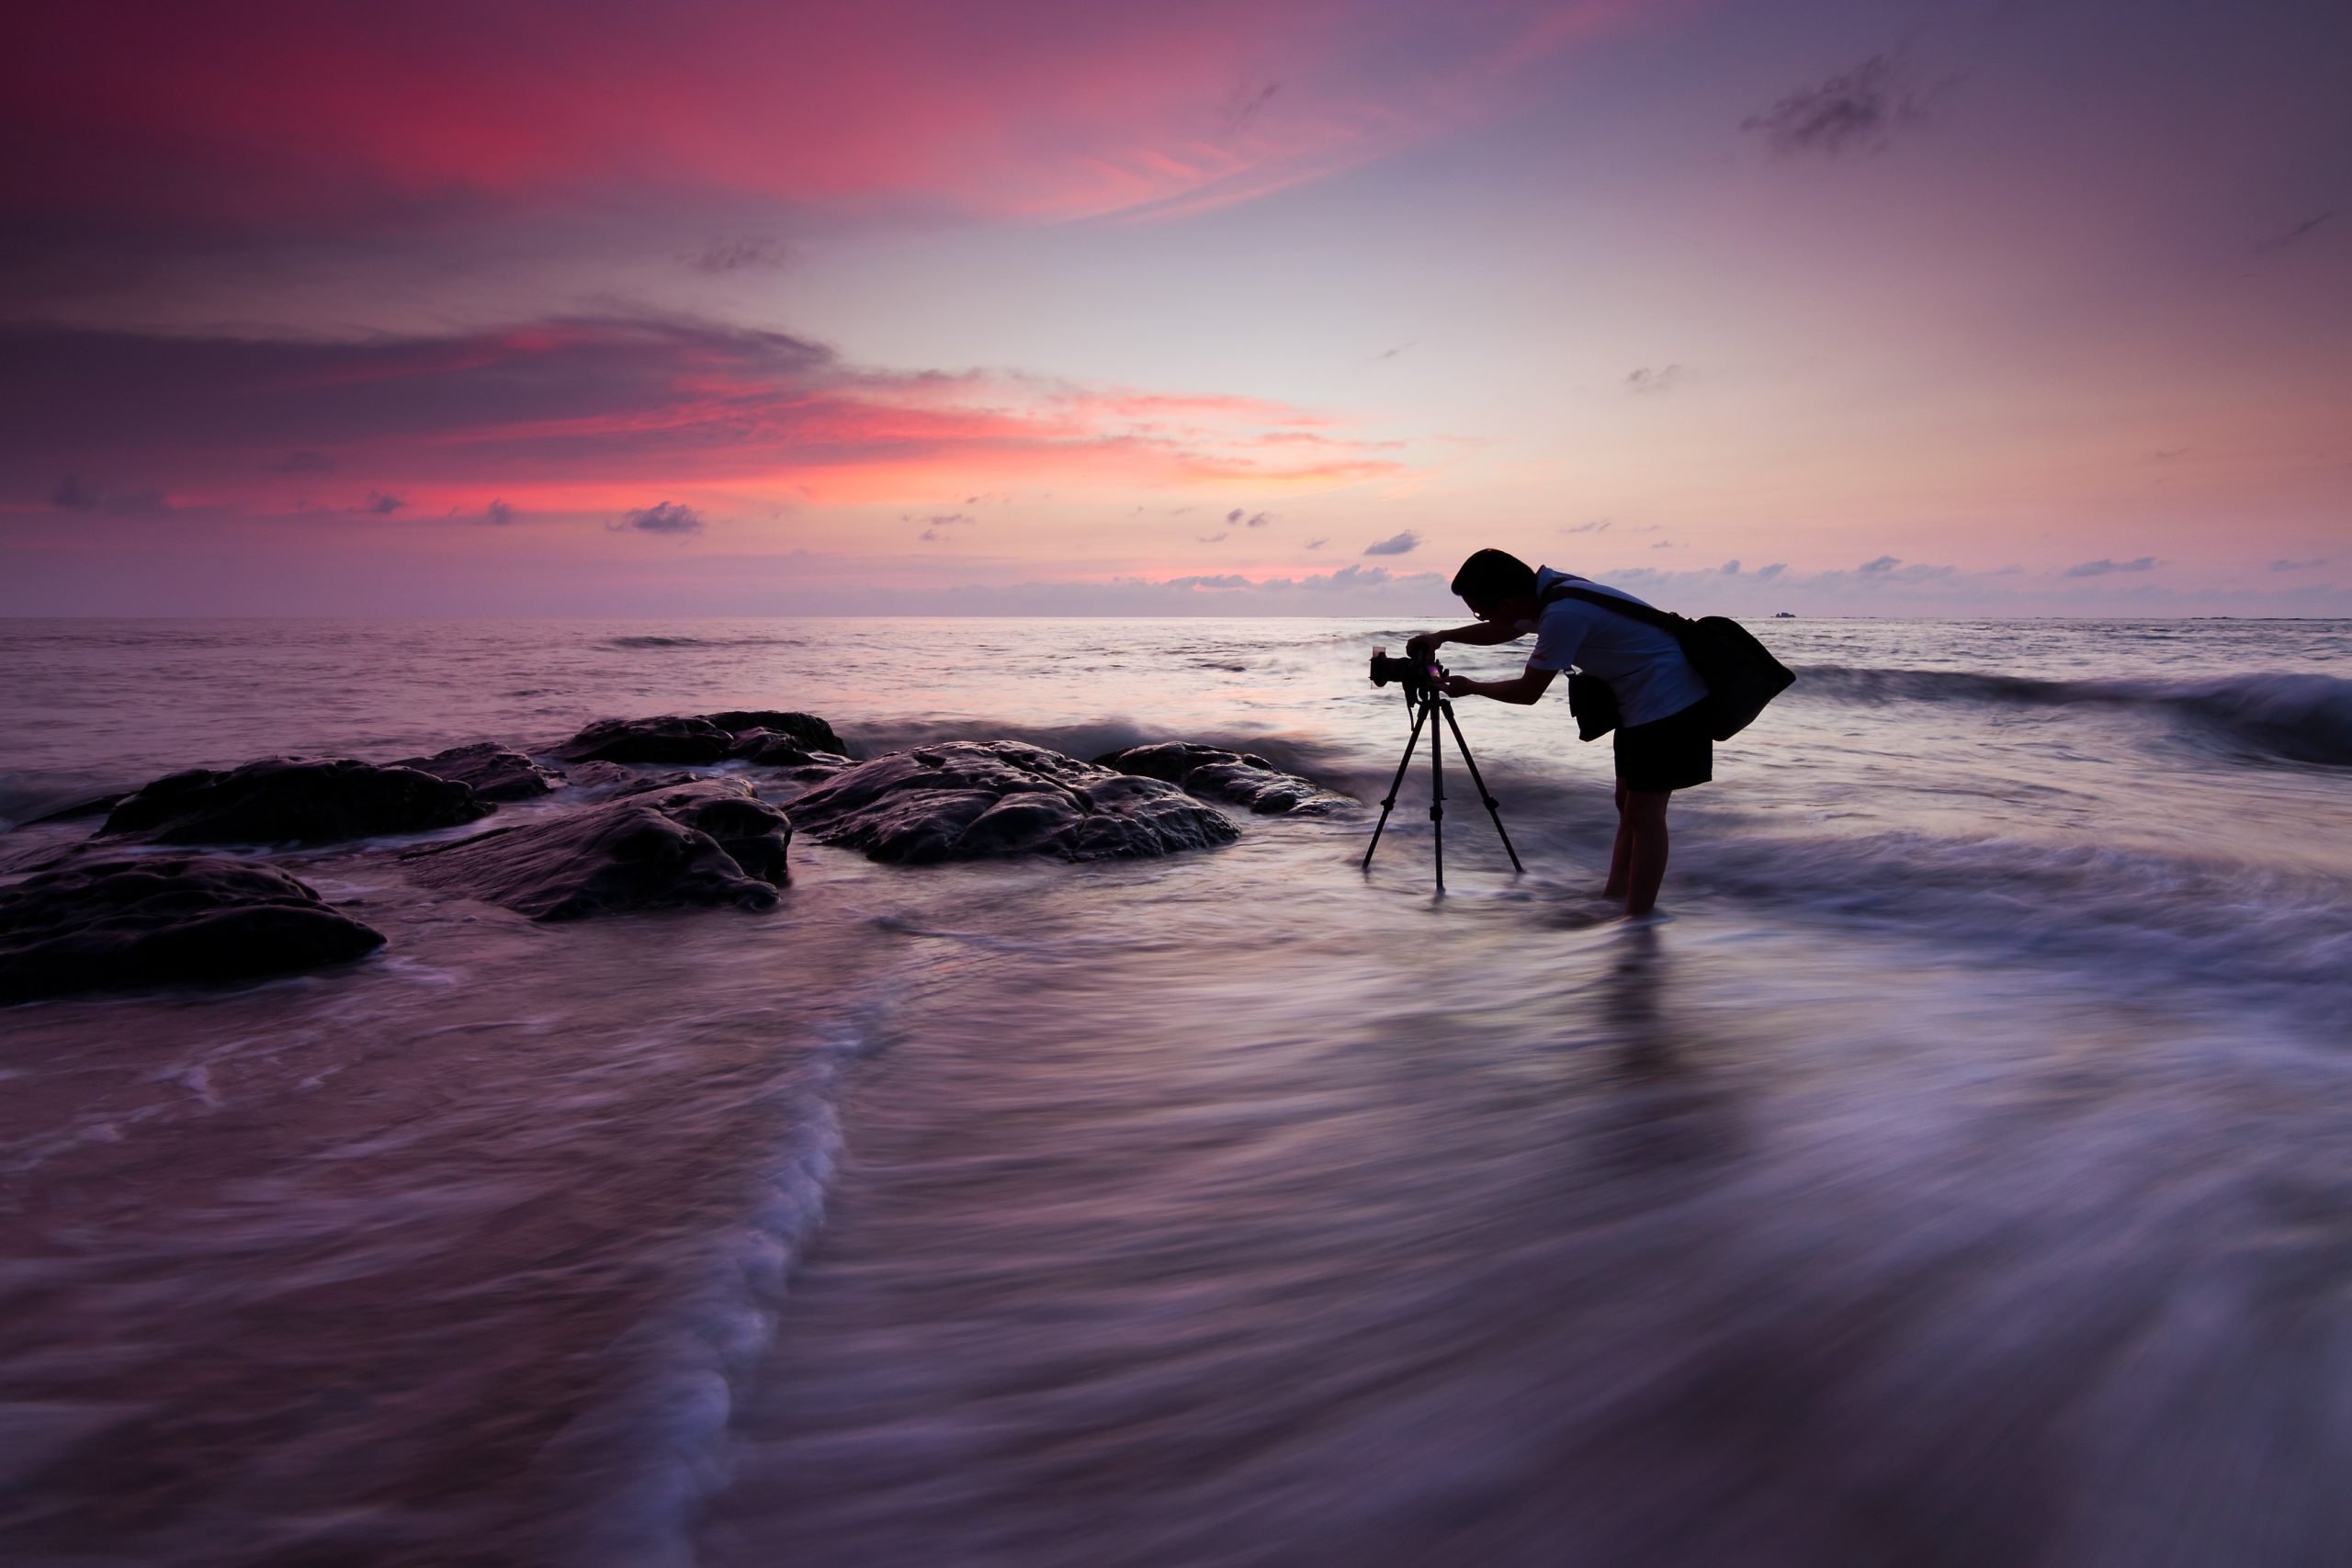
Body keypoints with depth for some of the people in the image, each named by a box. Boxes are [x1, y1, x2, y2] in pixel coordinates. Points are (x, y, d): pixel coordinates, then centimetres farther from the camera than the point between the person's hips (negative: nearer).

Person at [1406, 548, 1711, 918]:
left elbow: (1528, 691, -17)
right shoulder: (1548, 592, 1)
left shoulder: (1564, 614, -28)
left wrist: (1470, 687, -2)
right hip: (1642, 700, 10)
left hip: (1668, 700, -10)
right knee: (1628, 801, 14)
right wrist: (1442, 636, 15)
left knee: (1643, 813, -6)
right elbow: (1503, 631, 24)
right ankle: (1614, 898, 23)